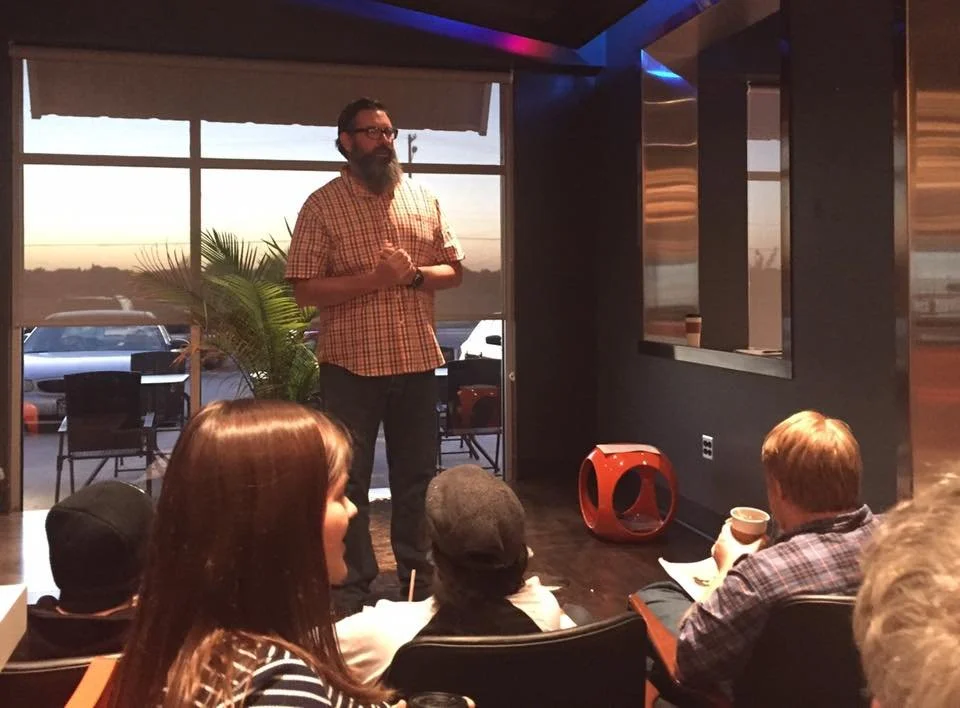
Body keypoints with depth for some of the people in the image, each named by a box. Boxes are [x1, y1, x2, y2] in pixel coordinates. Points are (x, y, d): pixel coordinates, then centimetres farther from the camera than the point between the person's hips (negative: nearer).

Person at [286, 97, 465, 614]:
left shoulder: (423, 198, 8)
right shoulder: (323, 205, -5)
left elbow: (453, 270, 9)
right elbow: (305, 289, -10)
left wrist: (415, 273, -11)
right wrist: (374, 278, -21)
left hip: (417, 361, 4)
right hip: (351, 365, -3)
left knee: (416, 474, 14)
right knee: (349, 478, 6)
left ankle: (418, 576, 30)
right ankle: (353, 585, 20)